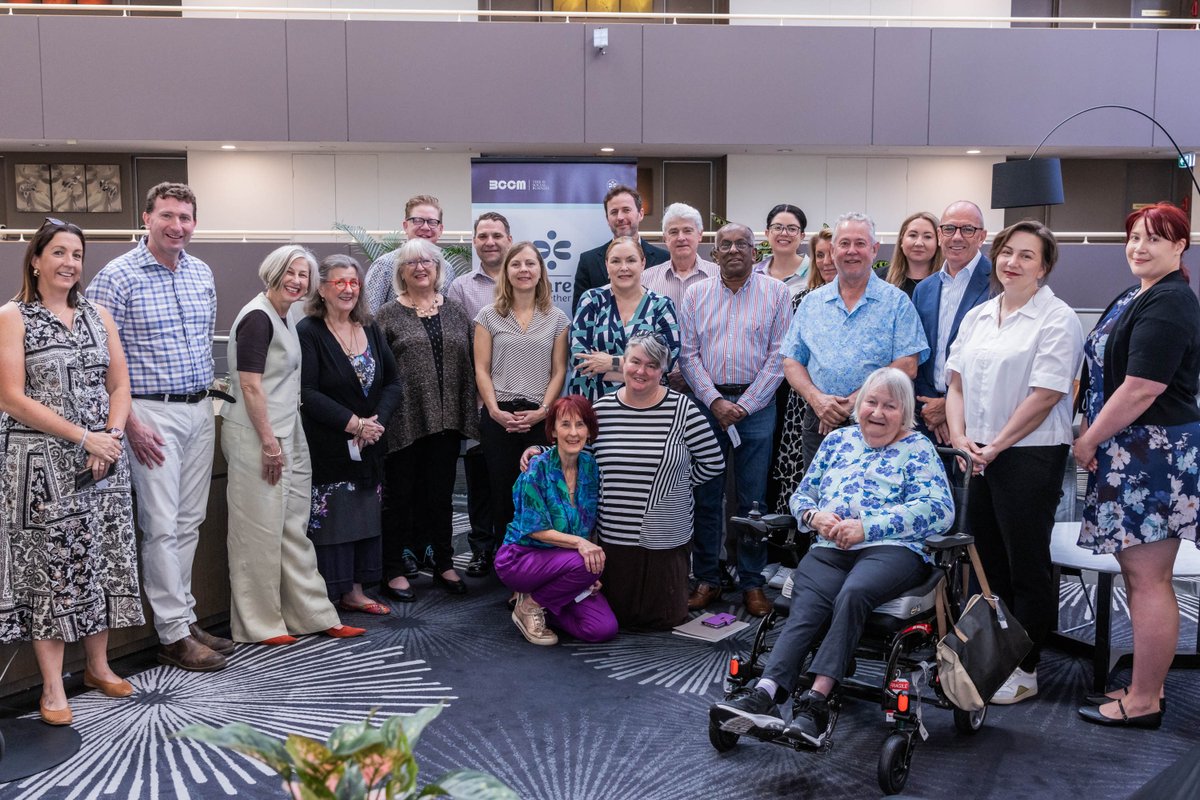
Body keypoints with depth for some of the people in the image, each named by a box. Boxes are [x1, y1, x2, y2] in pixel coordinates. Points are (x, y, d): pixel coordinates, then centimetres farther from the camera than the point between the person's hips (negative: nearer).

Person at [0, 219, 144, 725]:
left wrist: (111, 438, -8)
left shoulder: (98, 316, 11)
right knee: (50, 564, -1)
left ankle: (98, 665, 22)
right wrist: (84, 436, -16)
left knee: (103, 559, 8)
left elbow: (120, 385, 9)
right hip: (42, 463, -4)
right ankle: (52, 685, 7)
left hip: (104, 460, 5)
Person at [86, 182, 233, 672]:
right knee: (162, 526, -3)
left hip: (200, 411, 6)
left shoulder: (202, 274, 10)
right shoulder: (118, 277, -9)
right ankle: (174, 635, 4)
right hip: (152, 413, -6)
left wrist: (207, 393, 14)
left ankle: (185, 617, 22)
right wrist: (130, 424, -14)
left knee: (189, 522, 12)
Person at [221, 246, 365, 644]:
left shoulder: (282, 320, 15)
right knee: (260, 530, 0)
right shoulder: (257, 318, -13)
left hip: (285, 436, 9)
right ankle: (259, 624, 11)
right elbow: (250, 386, -18)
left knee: (293, 529, 13)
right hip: (257, 438, -9)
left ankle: (312, 614, 20)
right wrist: (269, 442, -19)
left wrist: (281, 441, 18)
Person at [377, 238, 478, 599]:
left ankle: (443, 563, 25)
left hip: (445, 421, 3)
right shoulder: (388, 315, -1)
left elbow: (468, 366, 10)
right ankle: (394, 571, 15)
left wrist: (468, 417, 5)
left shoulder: (454, 312, 10)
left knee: (441, 495, 13)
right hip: (403, 422, -3)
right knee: (400, 495, 5)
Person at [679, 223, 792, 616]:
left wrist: (743, 405, -9)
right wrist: (716, 401, -7)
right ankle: (706, 579, 16)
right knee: (706, 495, 5)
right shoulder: (697, 294, 8)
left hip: (756, 403, -2)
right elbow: (689, 354, 5)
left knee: (753, 499, 3)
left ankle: (752, 583, 13)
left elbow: (778, 356, -2)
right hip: (707, 402, 2)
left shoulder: (775, 292, 3)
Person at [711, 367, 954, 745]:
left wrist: (868, 527, -13)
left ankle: (816, 699, -37)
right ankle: (765, 694, -42)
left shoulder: (918, 449, 10)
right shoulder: (838, 440, 24)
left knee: (853, 594, -35)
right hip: (829, 549, 4)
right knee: (806, 607, -26)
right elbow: (802, 495, 26)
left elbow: (939, 510, -5)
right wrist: (814, 516, 0)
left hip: (891, 549, -3)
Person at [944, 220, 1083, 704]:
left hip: (1030, 456, -6)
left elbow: (1045, 395, -15)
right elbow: (957, 382, 12)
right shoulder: (977, 316, 13)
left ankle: (1024, 670, 13)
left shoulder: (1057, 319, -8)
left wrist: (995, 446, -14)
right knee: (986, 558, 12)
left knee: (1026, 564, 2)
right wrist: (960, 437, -3)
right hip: (978, 457, 7)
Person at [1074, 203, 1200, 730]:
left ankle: (1143, 703, 6)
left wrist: (1089, 441, -11)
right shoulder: (1136, 296, 17)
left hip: (1154, 455, -10)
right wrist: (1091, 433, 11)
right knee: (1139, 575, 14)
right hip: (1130, 454, 10)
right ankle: (1145, 686, 24)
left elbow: (1141, 389, -20)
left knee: (1148, 580, -3)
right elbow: (1109, 374, 21)